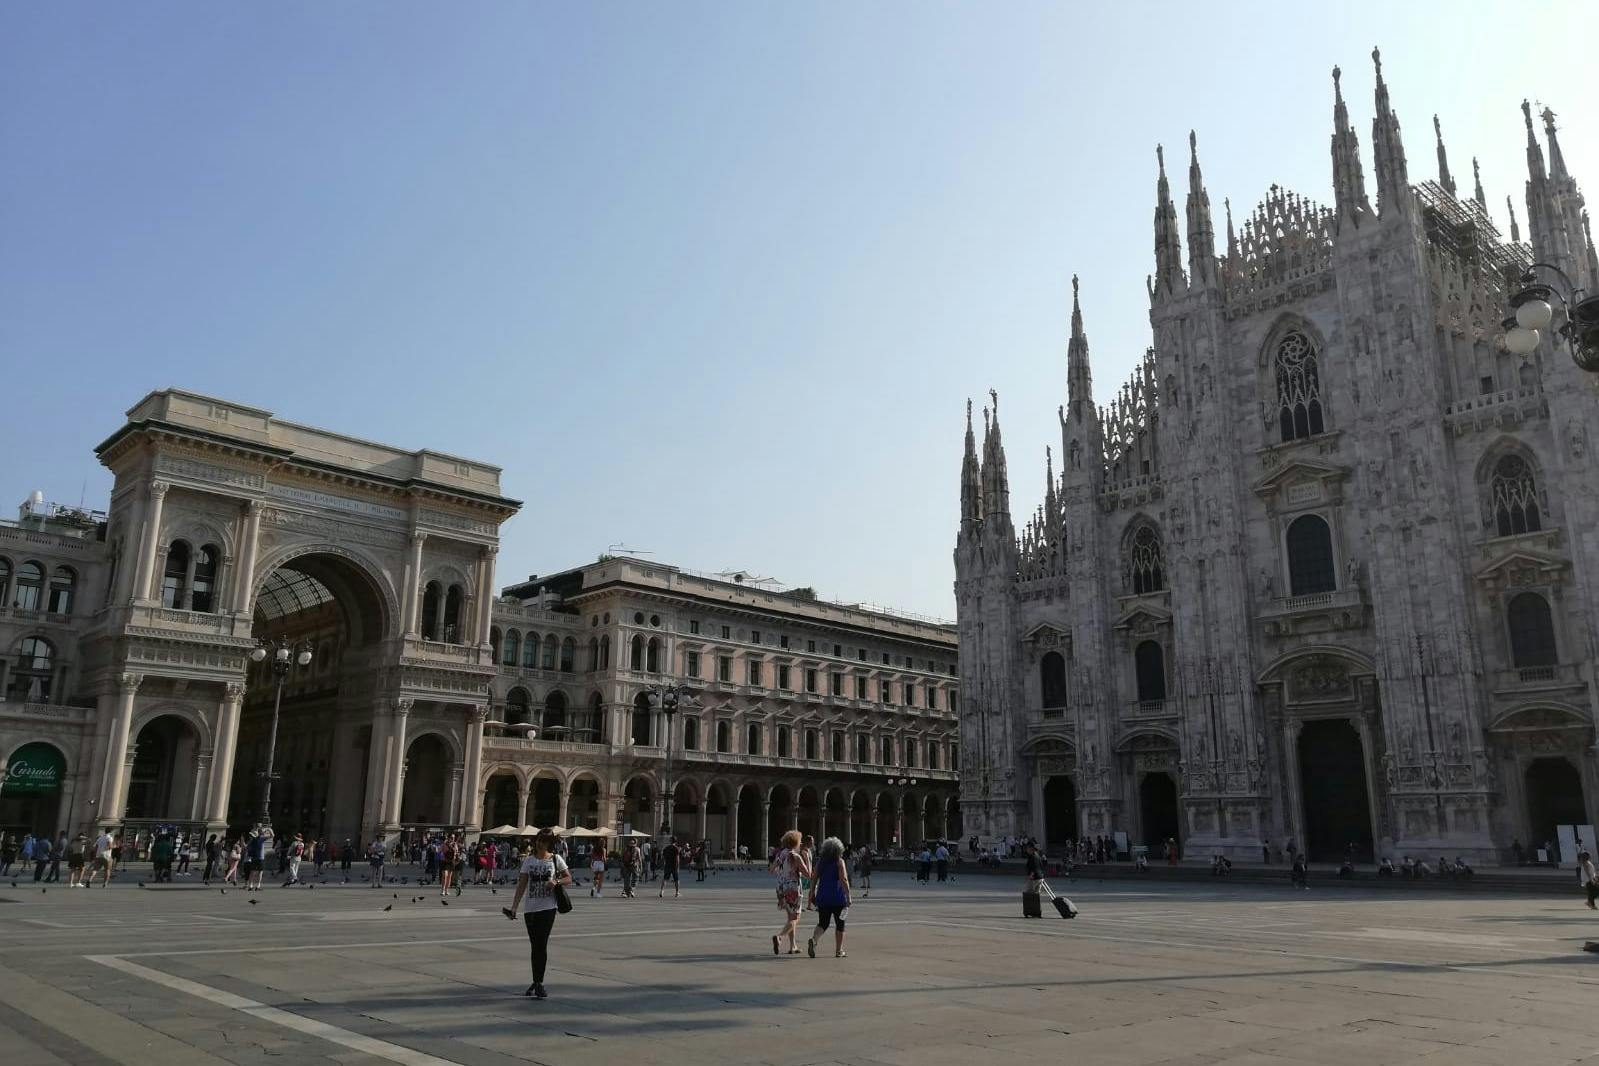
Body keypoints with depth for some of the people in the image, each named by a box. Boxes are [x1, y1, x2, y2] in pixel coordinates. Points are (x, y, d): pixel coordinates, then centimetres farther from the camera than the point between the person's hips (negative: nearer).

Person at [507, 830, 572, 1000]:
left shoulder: (556, 859, 2)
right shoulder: (528, 861, 6)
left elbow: (569, 878, 7)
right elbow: (521, 885, 5)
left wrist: (556, 881, -14)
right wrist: (514, 907, -2)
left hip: (547, 908, -2)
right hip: (530, 908, 3)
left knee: (541, 945, -7)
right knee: (534, 946, 10)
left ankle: (538, 983, -1)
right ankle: (536, 982, 22)